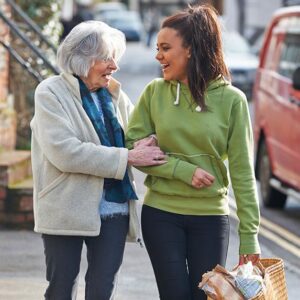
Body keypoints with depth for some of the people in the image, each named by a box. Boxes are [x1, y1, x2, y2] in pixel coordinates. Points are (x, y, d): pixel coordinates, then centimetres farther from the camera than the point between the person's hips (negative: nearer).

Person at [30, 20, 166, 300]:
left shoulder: (115, 94, 8)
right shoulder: (51, 93, -7)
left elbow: (141, 138, 11)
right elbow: (64, 152, -19)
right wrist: (127, 157, -21)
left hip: (113, 210, 4)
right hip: (67, 210, -4)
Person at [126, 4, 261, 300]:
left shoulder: (231, 99, -5)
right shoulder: (155, 92, 0)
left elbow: (242, 171, -4)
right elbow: (133, 146, -2)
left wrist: (249, 234, -6)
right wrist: (183, 170, -15)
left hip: (211, 217, -1)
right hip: (161, 214, 1)